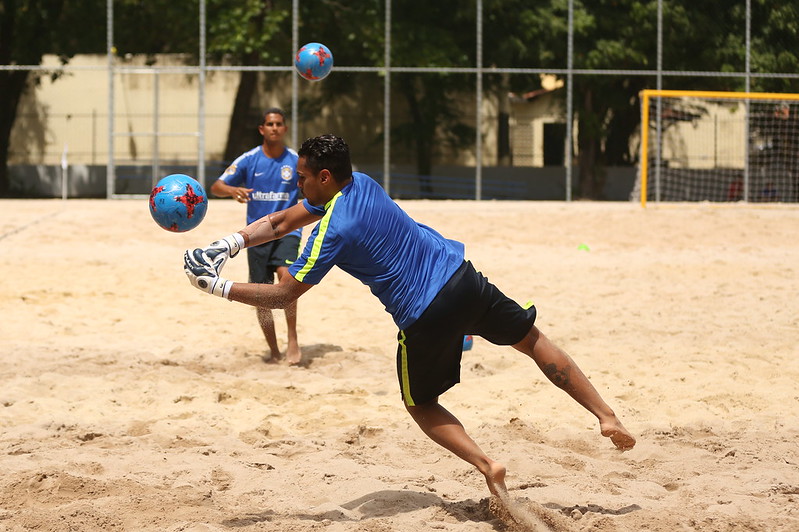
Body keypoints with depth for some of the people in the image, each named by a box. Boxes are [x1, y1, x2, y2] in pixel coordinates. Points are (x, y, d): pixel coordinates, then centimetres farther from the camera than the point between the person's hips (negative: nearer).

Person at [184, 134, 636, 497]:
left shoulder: (333, 233, -16)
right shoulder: (361, 184, 6)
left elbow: (283, 296, -11)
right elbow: (281, 223, 13)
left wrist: (221, 288, -5)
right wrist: (230, 244, 5)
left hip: (426, 318, -6)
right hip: (464, 279, 6)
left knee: (421, 405, 18)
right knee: (534, 341, 19)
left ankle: (488, 466, 0)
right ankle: (607, 416, 16)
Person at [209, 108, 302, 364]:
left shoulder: (296, 161, 0)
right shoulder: (249, 160, 0)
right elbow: (216, 187, -4)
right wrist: (232, 190, -24)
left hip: (286, 230, -2)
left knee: (285, 274, -28)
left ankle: (293, 340, -19)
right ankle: (273, 350, 17)